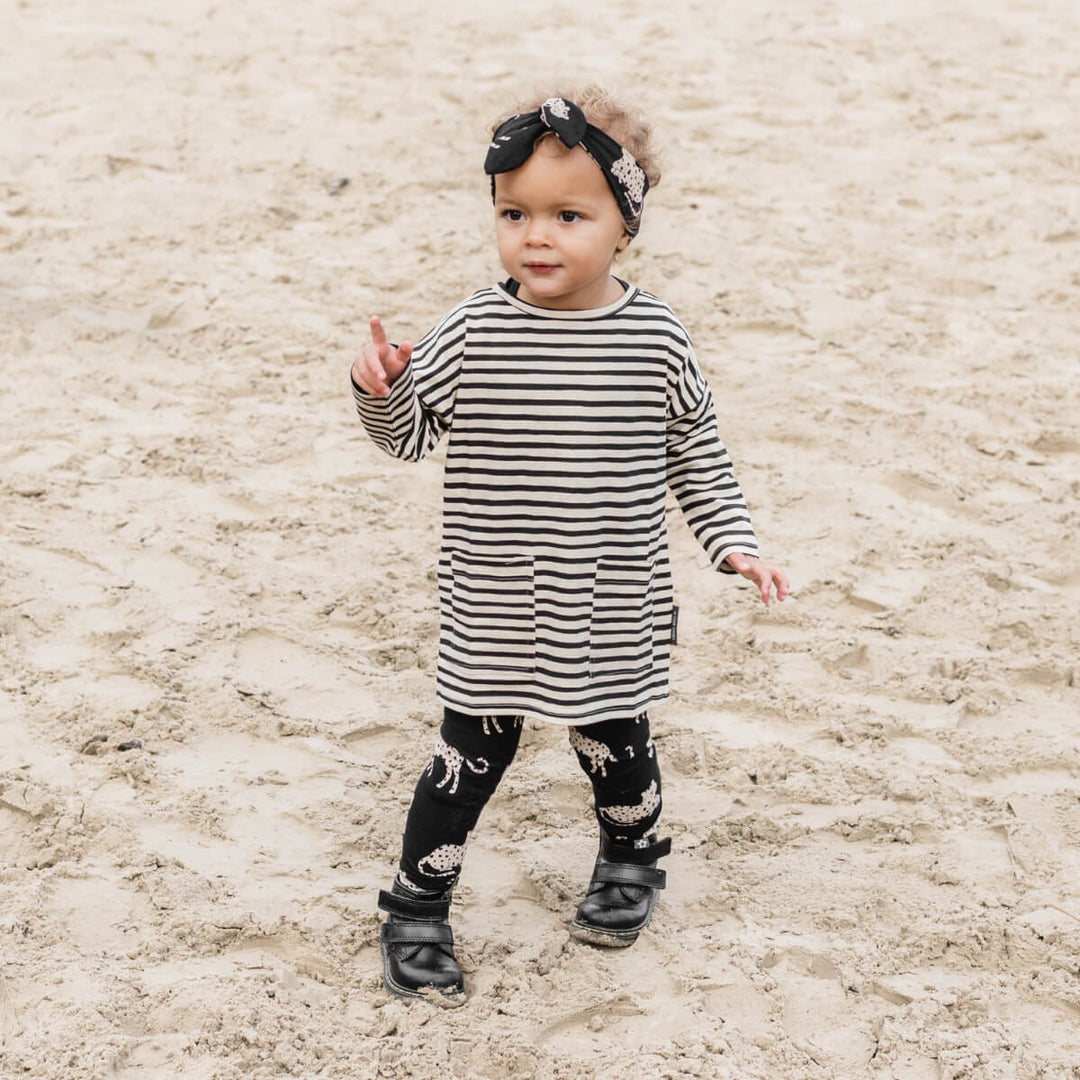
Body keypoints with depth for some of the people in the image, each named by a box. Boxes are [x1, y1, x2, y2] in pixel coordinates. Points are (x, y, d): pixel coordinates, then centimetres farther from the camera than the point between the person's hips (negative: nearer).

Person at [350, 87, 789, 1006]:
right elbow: (410, 432, -1)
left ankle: (632, 858, 47)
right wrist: (380, 388, -21)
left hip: (616, 612, 1)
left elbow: (696, 451, 4)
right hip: (494, 613, -1)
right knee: (471, 758, 6)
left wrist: (734, 543, -1)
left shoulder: (655, 337, -8)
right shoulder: (472, 335, -10)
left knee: (615, 745, 18)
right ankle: (418, 908, 23)